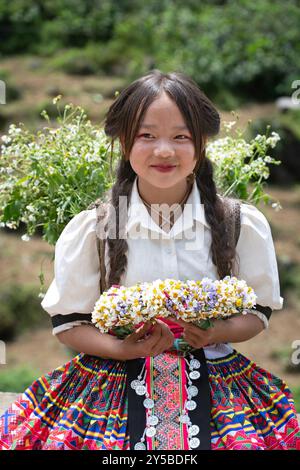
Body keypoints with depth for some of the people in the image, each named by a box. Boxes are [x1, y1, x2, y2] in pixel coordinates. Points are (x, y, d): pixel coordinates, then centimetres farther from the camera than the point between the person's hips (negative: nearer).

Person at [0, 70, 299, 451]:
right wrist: (123, 348, -16)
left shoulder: (244, 224, 1)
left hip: (211, 387, 1)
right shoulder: (88, 229, -2)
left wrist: (219, 332, -13)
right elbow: (68, 323, 3)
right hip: (117, 387, -1)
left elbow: (259, 312, 9)